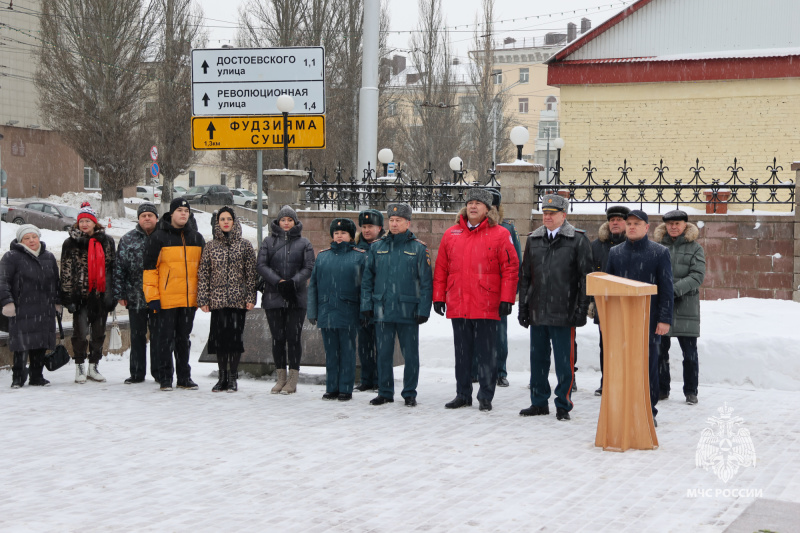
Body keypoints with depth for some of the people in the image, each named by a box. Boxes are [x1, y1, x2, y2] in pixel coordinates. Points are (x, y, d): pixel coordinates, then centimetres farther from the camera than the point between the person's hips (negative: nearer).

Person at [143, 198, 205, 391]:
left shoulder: (197, 238, 12)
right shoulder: (158, 237, -3)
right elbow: (149, 268, -4)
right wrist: (152, 297, -10)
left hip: (189, 299, 4)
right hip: (166, 299, -4)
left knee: (184, 338, 11)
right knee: (165, 338, 1)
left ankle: (184, 377, 17)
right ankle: (165, 378, 8)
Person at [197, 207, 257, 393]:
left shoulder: (245, 246, 6)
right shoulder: (210, 247, 9)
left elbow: (251, 274, 4)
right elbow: (203, 274, 7)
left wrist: (251, 297, -4)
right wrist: (203, 299, 1)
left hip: (238, 300, -1)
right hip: (217, 299, 2)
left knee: (235, 336, -4)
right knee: (219, 336, 1)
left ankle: (233, 377, 6)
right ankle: (222, 377, 11)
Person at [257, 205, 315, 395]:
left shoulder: (303, 243, 6)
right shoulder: (269, 241, 8)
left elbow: (309, 267, 1)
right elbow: (261, 265, 1)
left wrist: (293, 282, -14)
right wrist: (278, 282, -12)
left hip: (297, 298, -1)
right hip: (273, 298, 1)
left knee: (293, 337, -2)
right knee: (278, 338, 5)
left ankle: (293, 379, 5)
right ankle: (281, 377, 14)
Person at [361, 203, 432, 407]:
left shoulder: (419, 248, 1)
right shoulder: (377, 248, 9)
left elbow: (426, 281, -1)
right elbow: (367, 279, 11)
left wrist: (424, 310, -8)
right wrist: (366, 305, 2)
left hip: (408, 311, -2)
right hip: (382, 310, 2)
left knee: (410, 354, 4)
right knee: (383, 354, 8)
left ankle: (410, 394, 15)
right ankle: (385, 392, 18)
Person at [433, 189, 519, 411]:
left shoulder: (500, 234, -1)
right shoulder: (451, 234, 10)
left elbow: (511, 268, -4)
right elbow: (441, 269, 12)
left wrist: (507, 299, -9)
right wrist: (438, 297, 9)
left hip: (487, 308, -4)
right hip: (458, 307, 4)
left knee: (486, 355, 2)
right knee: (462, 353, 12)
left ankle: (486, 397, 12)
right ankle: (463, 395, 22)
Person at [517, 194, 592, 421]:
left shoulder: (578, 240, -1)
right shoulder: (533, 240, 12)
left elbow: (585, 277, -3)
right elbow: (525, 276, 16)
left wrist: (581, 309, -8)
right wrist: (523, 307, 11)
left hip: (564, 314, -4)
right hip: (537, 312, 5)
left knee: (564, 362, 1)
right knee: (538, 359, 11)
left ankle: (563, 405, 13)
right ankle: (539, 402, 23)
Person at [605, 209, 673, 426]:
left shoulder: (659, 252, 1)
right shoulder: (615, 252, 11)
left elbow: (666, 288, -2)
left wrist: (664, 319, -9)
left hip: (648, 320, -3)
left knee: (648, 366, 2)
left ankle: (649, 411, 12)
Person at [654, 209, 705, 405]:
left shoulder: (695, 248, 2)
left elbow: (697, 275, -7)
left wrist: (675, 289, -19)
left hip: (686, 306, -2)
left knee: (690, 353, 1)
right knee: (659, 351, 8)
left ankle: (690, 391, 12)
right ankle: (661, 389, 20)